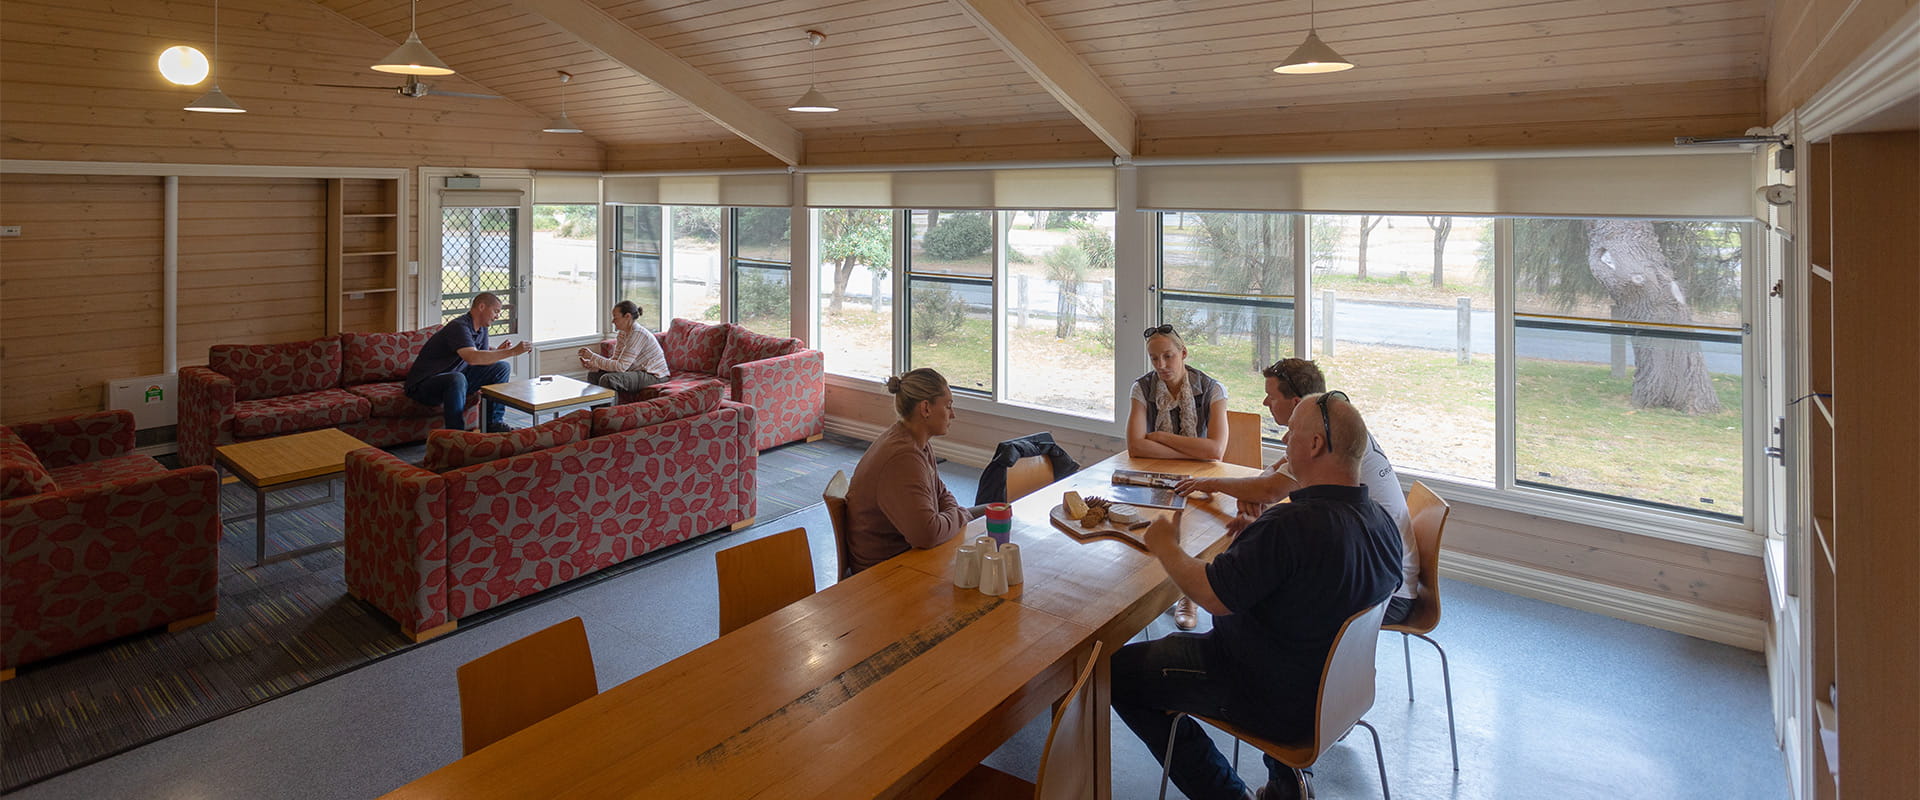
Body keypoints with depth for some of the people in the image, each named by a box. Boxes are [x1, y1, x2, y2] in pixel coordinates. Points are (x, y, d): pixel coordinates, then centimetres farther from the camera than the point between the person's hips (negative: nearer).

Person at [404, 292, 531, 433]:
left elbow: (482, 358, 14)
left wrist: (498, 351, -7)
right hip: (424, 384, -9)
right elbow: (473, 358, -39)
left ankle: (494, 423, 2)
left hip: (455, 380, 9)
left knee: (503, 367, 2)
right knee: (457, 379, -41)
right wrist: (512, 352, -37)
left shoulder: (481, 329, 8)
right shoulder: (459, 326, -23)